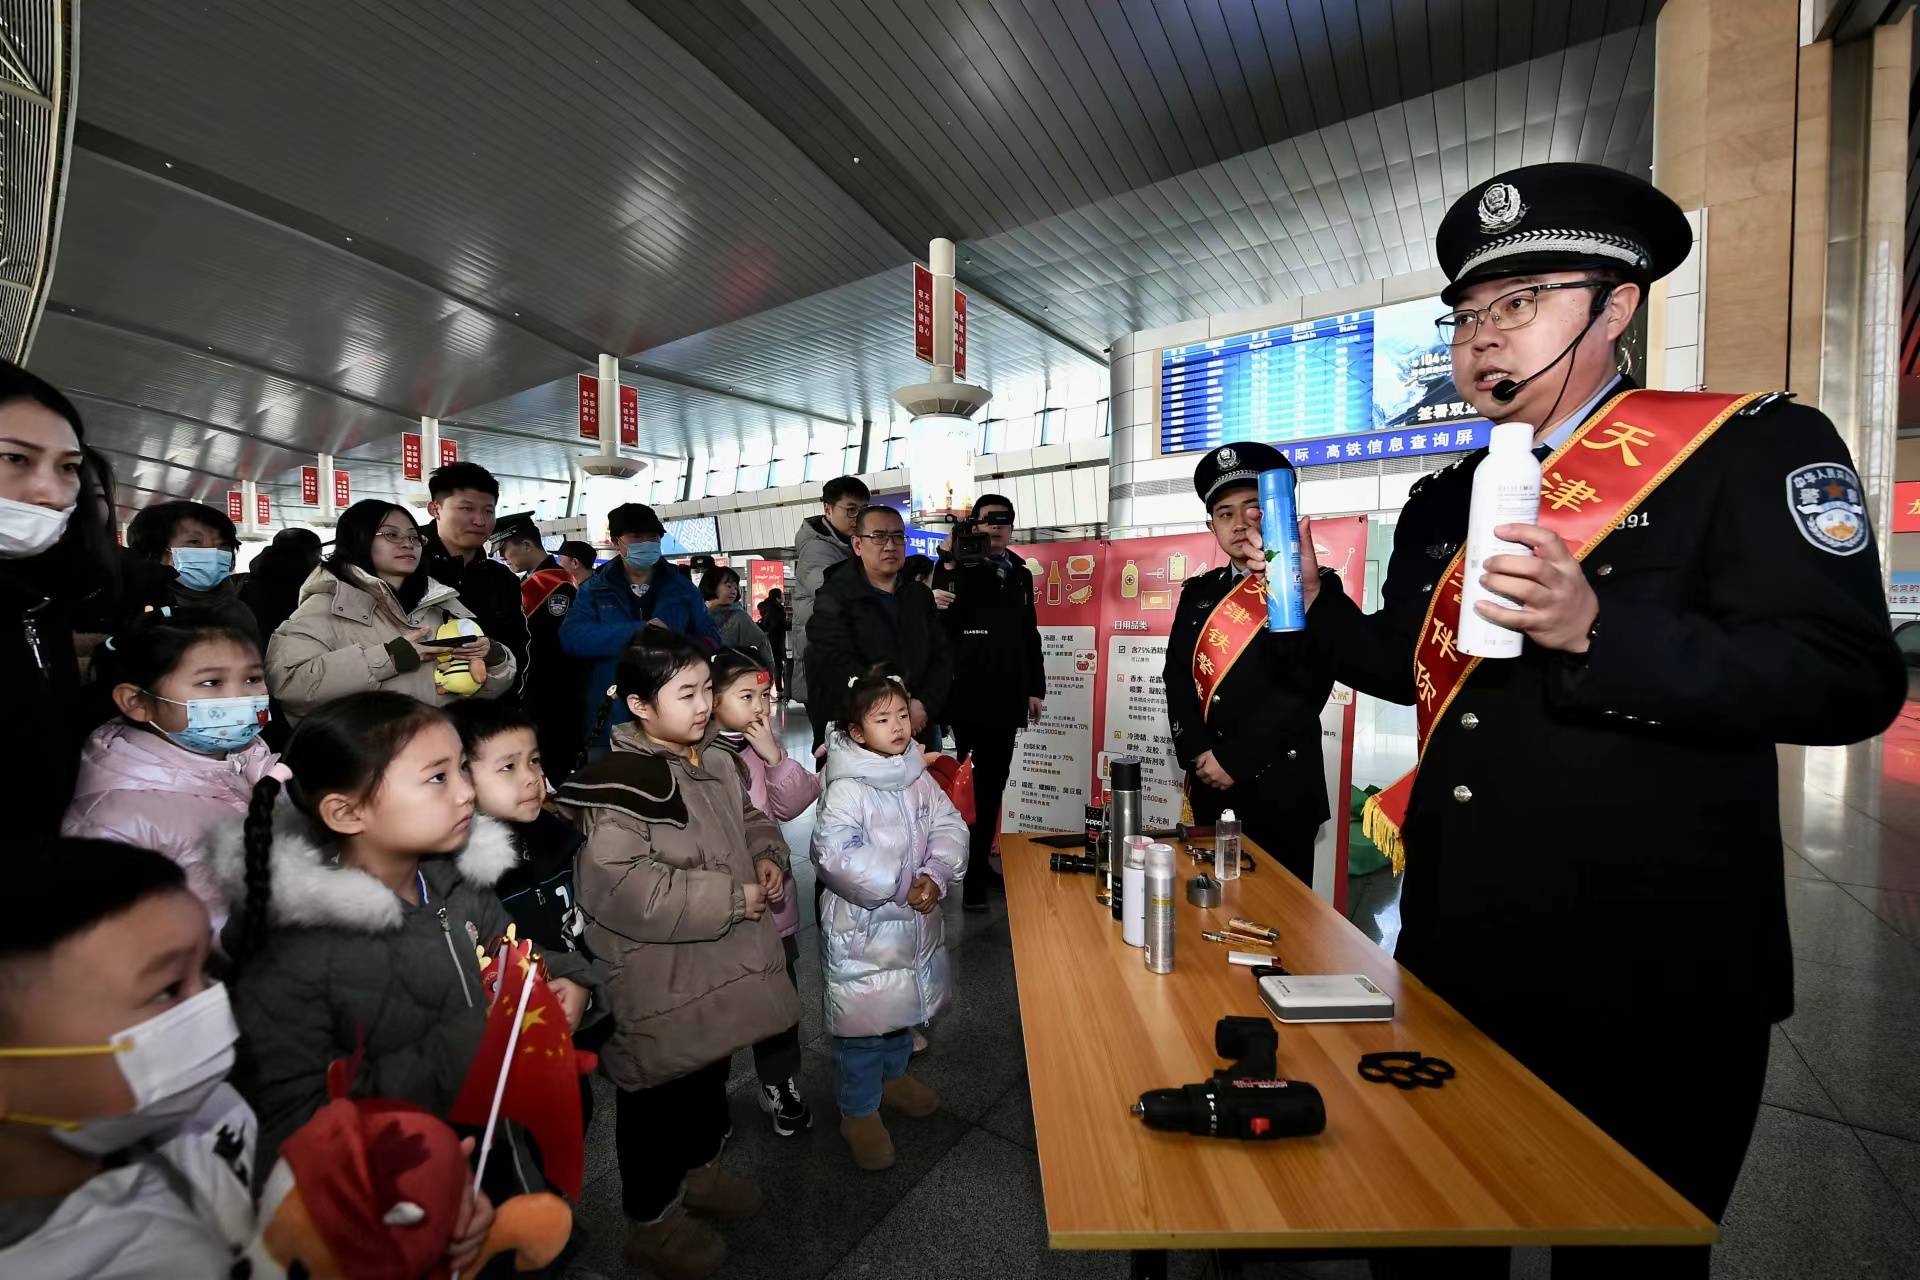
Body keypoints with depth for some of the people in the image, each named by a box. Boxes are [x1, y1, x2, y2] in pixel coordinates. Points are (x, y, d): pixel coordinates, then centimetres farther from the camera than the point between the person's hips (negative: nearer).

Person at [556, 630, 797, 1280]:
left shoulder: (711, 760, 2)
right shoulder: (620, 783, -27)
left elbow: (747, 815, 19)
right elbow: (619, 889, -35)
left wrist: (767, 854, -2)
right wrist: (734, 898, -29)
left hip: (719, 971, 9)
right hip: (659, 992, -8)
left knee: (711, 1079, 28)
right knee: (661, 1101, 14)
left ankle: (700, 1169, 54)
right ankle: (651, 1220, 40)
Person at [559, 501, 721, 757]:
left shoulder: (681, 586, 9)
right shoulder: (595, 588, 5)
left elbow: (709, 637, 9)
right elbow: (572, 636, -9)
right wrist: (636, 632, -20)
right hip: (609, 719, -1)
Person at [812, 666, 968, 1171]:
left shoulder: (919, 777, -2)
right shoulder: (846, 788, -22)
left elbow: (949, 827, -2)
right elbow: (835, 852, -31)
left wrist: (935, 876, -20)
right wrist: (900, 886, -27)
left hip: (915, 921, 7)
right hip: (862, 927, -6)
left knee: (904, 1003, 26)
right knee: (862, 1018, 8)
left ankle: (893, 1076, 52)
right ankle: (859, 1112, 32)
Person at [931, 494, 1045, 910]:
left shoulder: (1021, 575, 13)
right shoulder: (957, 570, -2)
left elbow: (1029, 636, 16)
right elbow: (939, 631, -8)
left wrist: (1036, 688, 13)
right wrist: (937, 607, -29)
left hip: (1006, 699, 5)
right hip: (966, 697, -5)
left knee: (992, 784, 12)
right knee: (958, 785, 2)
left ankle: (980, 863, 25)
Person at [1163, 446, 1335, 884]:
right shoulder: (1198, 592, 9)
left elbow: (1305, 687, -16)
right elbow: (1178, 677, 4)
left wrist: (1234, 760, -17)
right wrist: (1200, 755, -9)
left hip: (1280, 788, -4)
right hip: (1209, 784, 5)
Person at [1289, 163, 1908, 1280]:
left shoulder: (1755, 448, -7)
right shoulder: (1444, 500, 9)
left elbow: (1851, 679, -16)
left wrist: (1594, 628, -29)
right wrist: (1316, 602, -1)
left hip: (1651, 981, -5)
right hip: (1455, 954, 6)